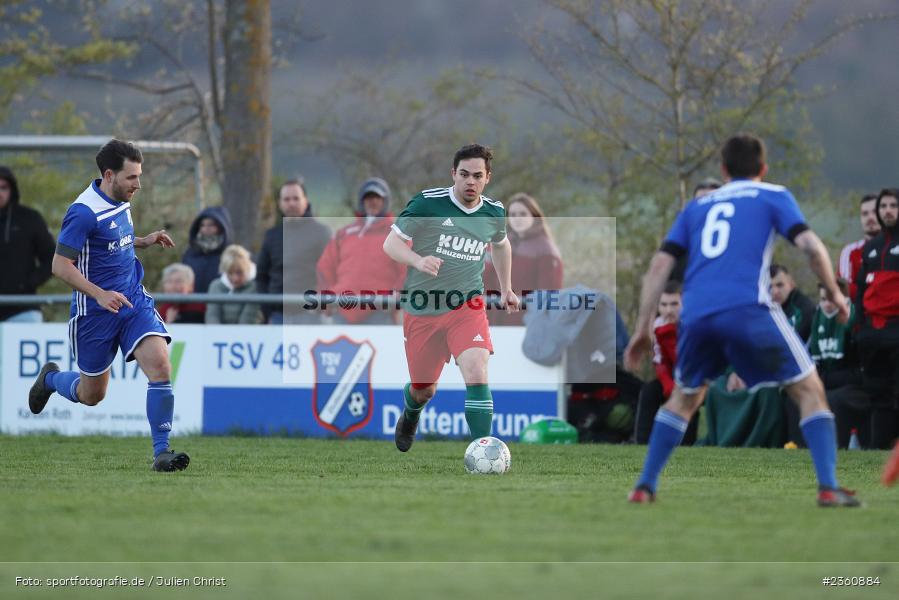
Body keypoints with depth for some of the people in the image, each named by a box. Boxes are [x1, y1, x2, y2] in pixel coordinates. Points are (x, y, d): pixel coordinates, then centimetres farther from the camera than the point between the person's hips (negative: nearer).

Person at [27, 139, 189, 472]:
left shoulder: (120, 201, 6)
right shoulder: (84, 212, -20)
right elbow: (61, 265, -21)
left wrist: (143, 241, 8)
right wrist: (100, 294, -31)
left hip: (133, 300, 6)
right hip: (95, 314, -6)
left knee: (160, 366, -18)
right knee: (92, 394, 10)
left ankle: (161, 451, -17)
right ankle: (51, 378, 44)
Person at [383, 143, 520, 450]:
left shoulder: (494, 212, 2)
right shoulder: (427, 203, -11)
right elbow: (390, 243, -9)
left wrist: (506, 289, 25)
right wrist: (419, 261, -28)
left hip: (467, 307, 1)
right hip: (422, 310, -1)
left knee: (476, 372, -24)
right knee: (424, 390, 12)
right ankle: (410, 416, 51)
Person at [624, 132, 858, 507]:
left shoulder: (697, 207, 25)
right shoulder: (773, 196, 15)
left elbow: (660, 265, 17)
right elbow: (810, 245, 0)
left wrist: (642, 328, 18)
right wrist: (834, 292, 15)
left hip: (696, 315, 4)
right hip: (748, 309, -4)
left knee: (683, 398, 26)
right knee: (809, 390, 7)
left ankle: (644, 487, 19)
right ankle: (828, 487, -6)